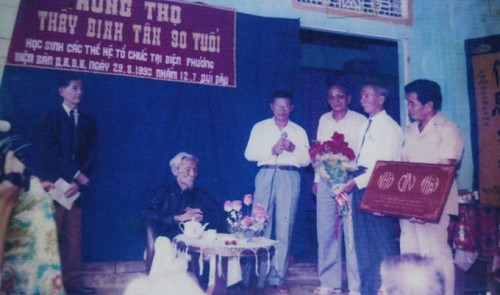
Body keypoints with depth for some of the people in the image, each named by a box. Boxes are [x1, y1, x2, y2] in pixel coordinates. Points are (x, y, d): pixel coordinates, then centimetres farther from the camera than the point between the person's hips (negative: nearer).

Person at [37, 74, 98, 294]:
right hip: (54, 183, -3)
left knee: (73, 236, 3)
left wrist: (78, 181, -7)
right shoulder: (51, 117, 5)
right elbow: (49, 151, -7)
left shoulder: (87, 120, 16)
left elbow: (91, 153, 7)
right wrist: (75, 174, -13)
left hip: (76, 184, 4)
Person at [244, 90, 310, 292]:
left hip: (289, 178, 1)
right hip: (266, 175, 0)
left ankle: (278, 277, 9)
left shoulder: (299, 131, 14)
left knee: (284, 229, -1)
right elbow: (249, 153, 3)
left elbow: (306, 160, 9)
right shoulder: (260, 127, 12)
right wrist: (271, 150, -10)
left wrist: (294, 149, -9)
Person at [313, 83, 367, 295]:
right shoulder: (323, 120, 14)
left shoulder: (360, 121, 0)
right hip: (326, 182, 5)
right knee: (326, 234, 6)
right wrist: (317, 178, 12)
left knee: (352, 235, -4)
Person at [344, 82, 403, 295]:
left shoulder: (390, 127, -7)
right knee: (362, 241, 11)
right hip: (360, 185, 8)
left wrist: (357, 181, -17)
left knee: (383, 241, -2)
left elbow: (386, 164, -14)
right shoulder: (364, 126, 17)